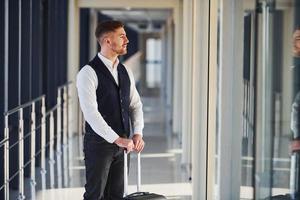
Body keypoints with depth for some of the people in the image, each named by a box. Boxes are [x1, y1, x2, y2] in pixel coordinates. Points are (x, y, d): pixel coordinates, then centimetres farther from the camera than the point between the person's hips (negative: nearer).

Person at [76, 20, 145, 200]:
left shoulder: (125, 71, 10)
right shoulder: (88, 73, -13)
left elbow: (135, 104, 12)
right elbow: (91, 113, -22)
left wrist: (138, 133, -5)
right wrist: (117, 139, -25)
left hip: (121, 144, 7)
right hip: (99, 144, -6)